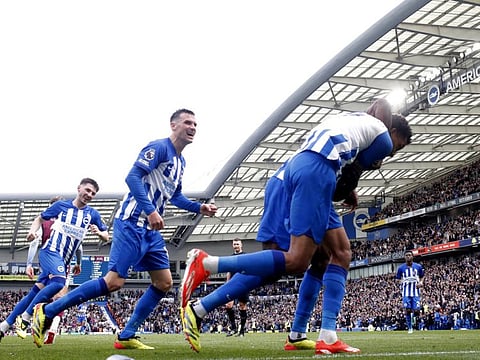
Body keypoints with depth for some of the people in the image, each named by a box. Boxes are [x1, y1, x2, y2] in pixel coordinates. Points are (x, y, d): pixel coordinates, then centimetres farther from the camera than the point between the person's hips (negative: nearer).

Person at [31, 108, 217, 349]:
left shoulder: (180, 160, 17)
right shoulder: (159, 147, -11)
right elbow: (132, 177, -21)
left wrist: (199, 208, 18)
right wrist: (151, 211, -27)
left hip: (150, 230, 10)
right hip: (132, 223, -10)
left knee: (164, 283, 4)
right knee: (114, 281, -14)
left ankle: (126, 336, 9)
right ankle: (47, 311, -5)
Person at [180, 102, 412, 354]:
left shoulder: (358, 120, 38)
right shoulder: (383, 138, 14)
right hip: (316, 170, -9)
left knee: (342, 251, 10)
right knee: (296, 262, -14)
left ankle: (327, 337, 0)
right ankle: (206, 264, -21)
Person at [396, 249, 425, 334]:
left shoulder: (418, 266, 6)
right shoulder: (401, 268, 4)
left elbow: (421, 278, 16)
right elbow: (399, 280, 11)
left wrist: (420, 283, -6)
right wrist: (401, 282, -11)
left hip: (415, 291, 0)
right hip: (406, 292, 0)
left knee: (416, 311, -7)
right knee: (407, 310, -7)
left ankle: (412, 316, 29)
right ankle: (410, 327, 7)